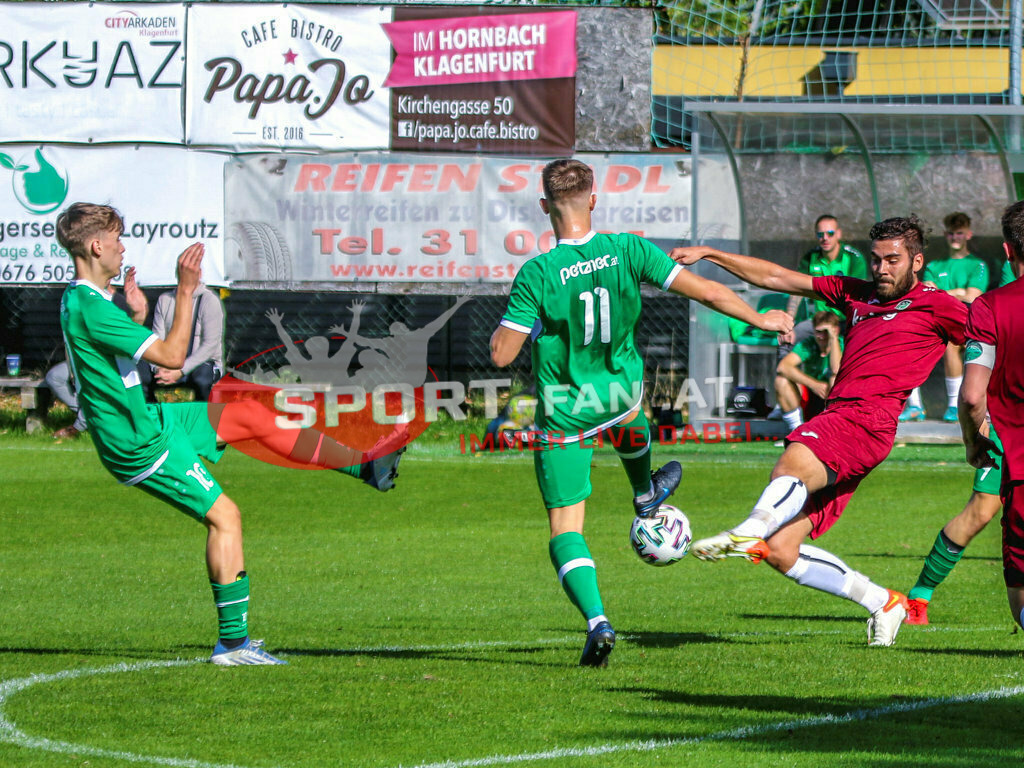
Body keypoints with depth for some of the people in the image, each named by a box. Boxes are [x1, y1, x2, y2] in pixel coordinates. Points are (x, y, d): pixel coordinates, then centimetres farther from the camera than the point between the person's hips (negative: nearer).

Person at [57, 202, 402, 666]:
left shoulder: (81, 300, 8)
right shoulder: (90, 310, -26)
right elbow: (172, 356, -27)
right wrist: (186, 291, -24)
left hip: (145, 419, 10)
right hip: (141, 445, -10)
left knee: (249, 415, 13)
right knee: (224, 516, -8)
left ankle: (365, 467, 19)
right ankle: (232, 642, -4)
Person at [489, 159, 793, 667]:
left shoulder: (537, 274, -21)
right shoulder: (627, 251, -14)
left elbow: (501, 355, -19)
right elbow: (705, 291, -11)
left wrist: (508, 321, 4)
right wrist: (760, 319, 5)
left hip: (563, 411, -4)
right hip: (619, 391, 4)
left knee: (565, 525, 2)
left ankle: (596, 621, -17)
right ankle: (644, 495, 67)